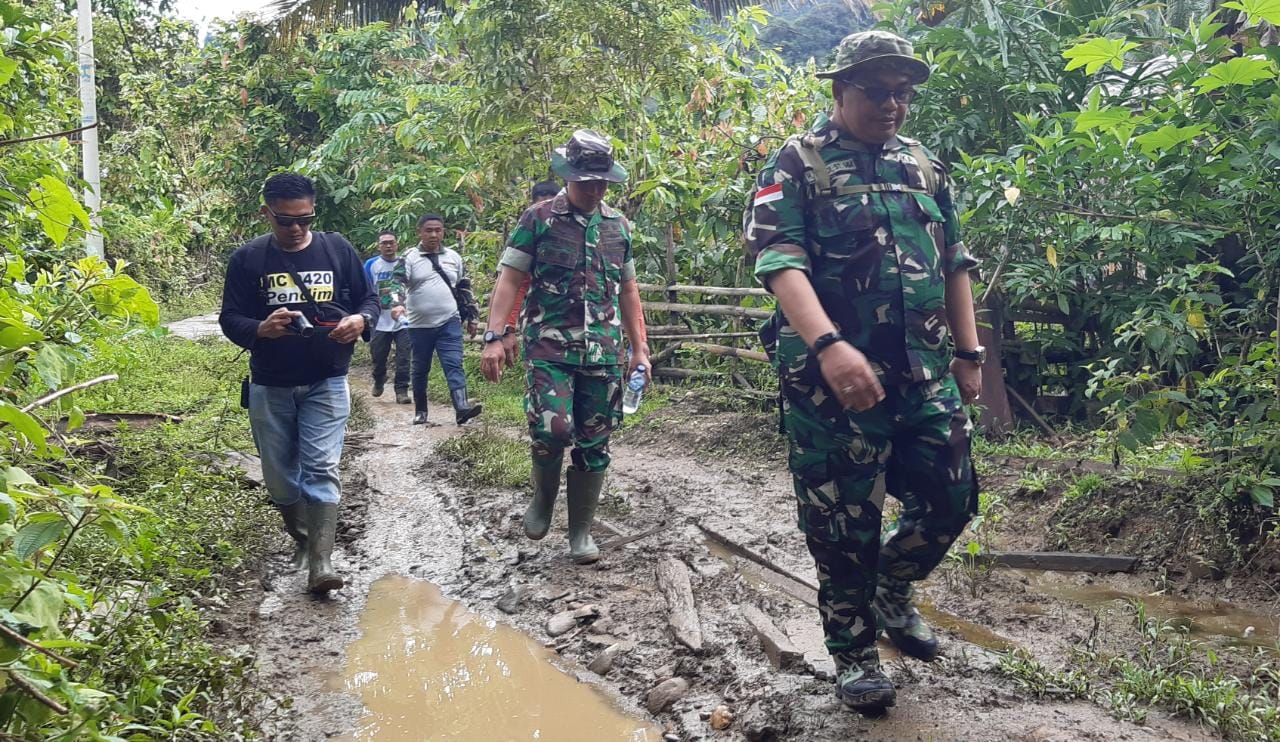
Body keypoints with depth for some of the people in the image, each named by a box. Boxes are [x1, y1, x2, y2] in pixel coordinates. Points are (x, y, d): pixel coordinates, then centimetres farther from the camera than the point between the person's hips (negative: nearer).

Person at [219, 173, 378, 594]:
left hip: (326, 384, -1)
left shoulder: (338, 249, 0)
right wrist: (261, 329, -25)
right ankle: (302, 539, 35)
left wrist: (360, 320, -17)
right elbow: (230, 320, -2)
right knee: (280, 475, 11)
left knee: (321, 469, -10)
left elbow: (368, 299, 7)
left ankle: (320, 563, -11)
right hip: (270, 386, 1)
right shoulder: (247, 259, -2)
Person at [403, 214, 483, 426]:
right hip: (420, 326, -1)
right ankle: (420, 412, 22)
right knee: (420, 369, 10)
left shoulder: (454, 257, 9)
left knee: (454, 365, -11)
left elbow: (464, 289, 16)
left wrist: (471, 317, 15)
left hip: (449, 323, 1)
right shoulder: (410, 258, -2)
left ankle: (462, 408, -22)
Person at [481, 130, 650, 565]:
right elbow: (510, 279, -2)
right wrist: (494, 337, -13)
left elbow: (628, 290, 20)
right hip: (549, 346, -4)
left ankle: (580, 532, 19)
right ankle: (543, 497, 11)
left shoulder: (618, 226, 14)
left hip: (604, 352, 4)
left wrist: (640, 348, 15)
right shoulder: (538, 219, 1)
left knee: (594, 445, 5)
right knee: (552, 430, -21)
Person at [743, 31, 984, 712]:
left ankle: (891, 595, 35)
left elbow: (954, 265, 20)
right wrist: (829, 345, -29)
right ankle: (854, 652, 22)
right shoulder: (798, 164, -3)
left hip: (924, 373, 6)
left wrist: (969, 354, 15)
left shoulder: (925, 167, 15)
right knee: (843, 521, 3)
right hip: (833, 375, -5)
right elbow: (779, 260, -16)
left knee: (950, 498, 9)